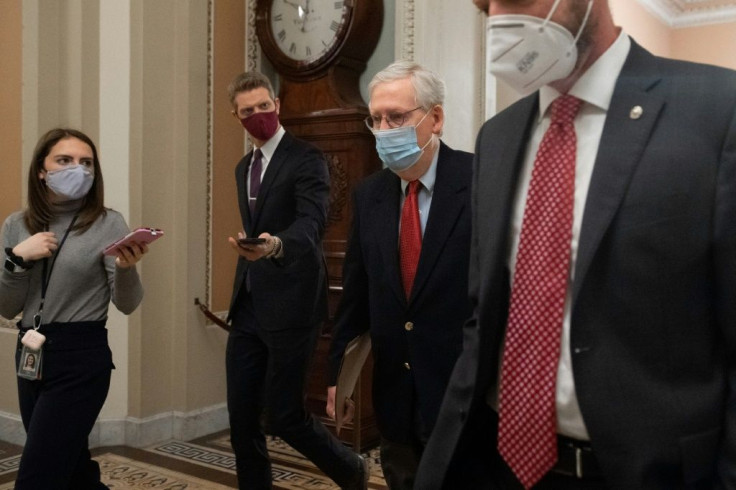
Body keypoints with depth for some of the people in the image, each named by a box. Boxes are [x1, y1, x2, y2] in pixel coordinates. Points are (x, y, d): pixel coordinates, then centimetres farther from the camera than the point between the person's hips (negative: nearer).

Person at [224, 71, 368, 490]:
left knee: (284, 416, -2)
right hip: (249, 307, 7)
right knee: (242, 417, 6)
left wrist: (275, 246, -45)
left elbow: (311, 222, -25)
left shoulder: (306, 159, -8)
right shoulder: (244, 167, 16)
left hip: (290, 306, -7)